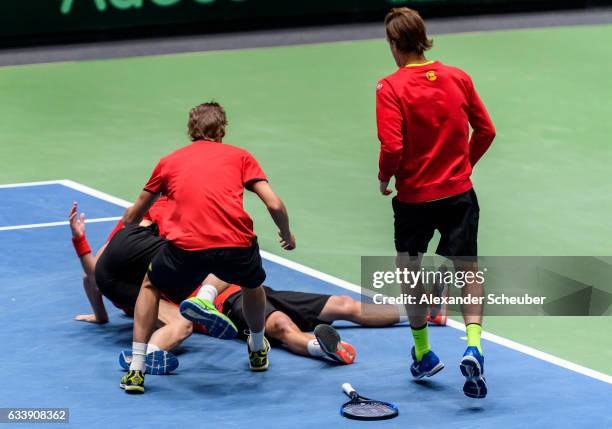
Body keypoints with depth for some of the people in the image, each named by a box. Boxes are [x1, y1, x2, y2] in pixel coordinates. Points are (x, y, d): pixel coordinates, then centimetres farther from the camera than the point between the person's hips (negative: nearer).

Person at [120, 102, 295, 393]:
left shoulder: (169, 161, 26)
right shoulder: (239, 156, 22)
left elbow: (133, 216, 36)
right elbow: (274, 205, 11)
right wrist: (287, 235, 32)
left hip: (185, 247, 0)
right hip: (237, 245, 0)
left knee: (151, 287, 30)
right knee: (252, 283, 36)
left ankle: (136, 371, 21)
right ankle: (258, 351, 52)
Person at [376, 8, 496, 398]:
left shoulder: (391, 88, -14)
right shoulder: (459, 78, -1)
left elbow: (392, 147, -21)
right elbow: (486, 131, 3)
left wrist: (384, 179, -3)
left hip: (414, 197, -2)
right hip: (459, 194, 2)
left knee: (410, 271, 19)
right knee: (468, 270, 6)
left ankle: (423, 355, 28)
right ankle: (474, 346, -17)